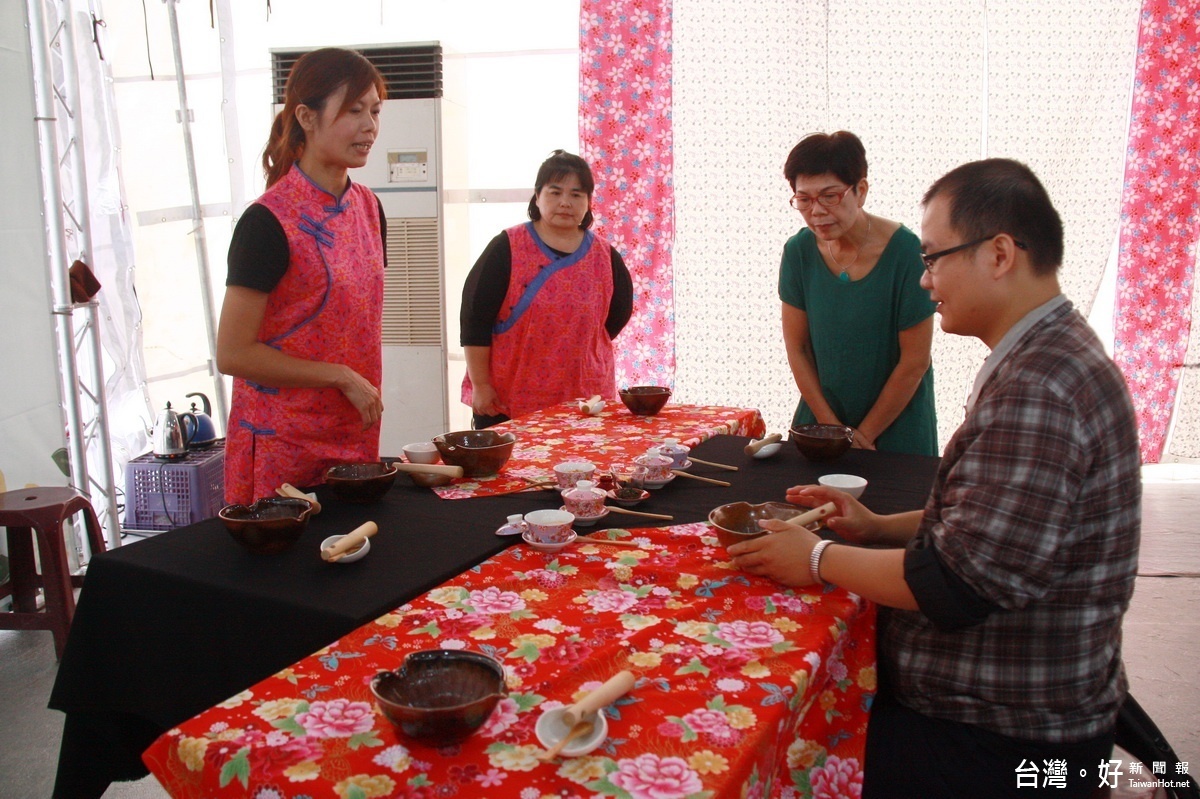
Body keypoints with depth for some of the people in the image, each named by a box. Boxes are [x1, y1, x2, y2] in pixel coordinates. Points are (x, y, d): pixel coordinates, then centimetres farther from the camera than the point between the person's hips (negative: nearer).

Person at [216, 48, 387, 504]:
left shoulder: (369, 208, 6)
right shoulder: (268, 222, -15)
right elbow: (233, 354, -16)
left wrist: (367, 397, 10)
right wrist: (342, 377, -15)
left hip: (355, 438, 6)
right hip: (283, 446, -6)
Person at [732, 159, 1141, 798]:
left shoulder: (1037, 391, -26)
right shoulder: (1053, 354, 10)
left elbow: (963, 583, -28)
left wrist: (820, 560, -13)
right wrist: (881, 527, 6)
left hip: (998, 742, -9)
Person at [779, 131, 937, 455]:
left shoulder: (904, 251, -19)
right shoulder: (799, 251, -8)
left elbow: (915, 361, -15)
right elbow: (797, 347, -3)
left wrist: (864, 435, -9)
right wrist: (831, 426, -8)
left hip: (895, 425, -3)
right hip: (821, 414, 3)